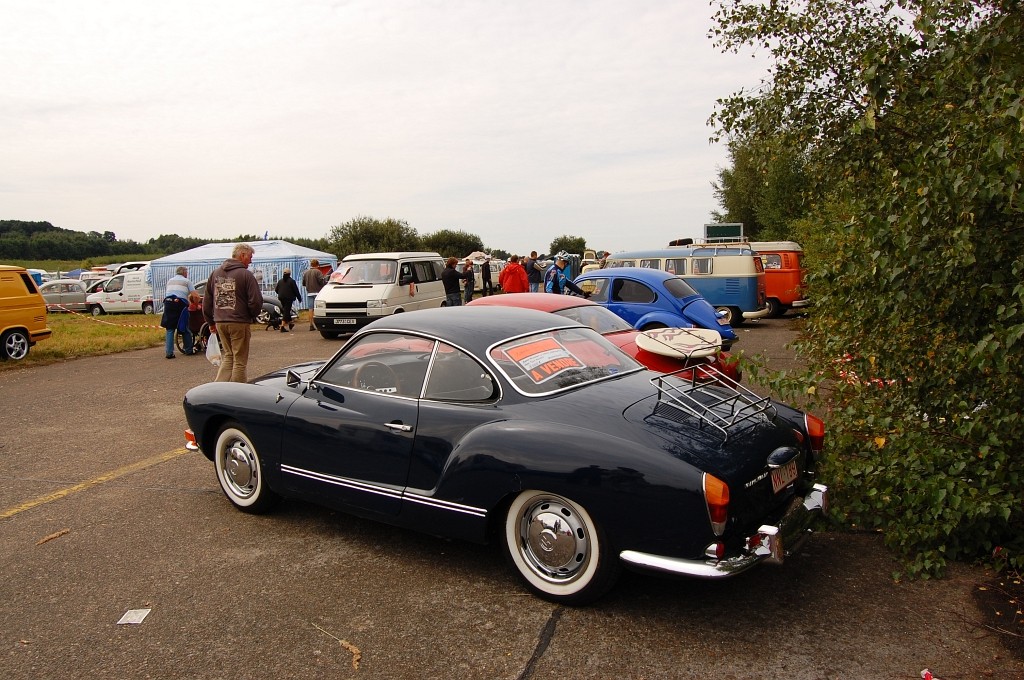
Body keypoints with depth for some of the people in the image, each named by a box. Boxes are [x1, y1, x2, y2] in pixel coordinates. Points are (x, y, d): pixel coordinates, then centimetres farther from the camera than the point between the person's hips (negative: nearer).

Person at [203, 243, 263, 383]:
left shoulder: (215, 273, 9)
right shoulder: (245, 274, -10)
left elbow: (207, 300, 14)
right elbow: (256, 301, -14)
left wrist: (211, 322, 20)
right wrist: (252, 317, 5)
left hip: (220, 322, 6)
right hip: (240, 323, -6)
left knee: (227, 356, 18)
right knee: (239, 360, 4)